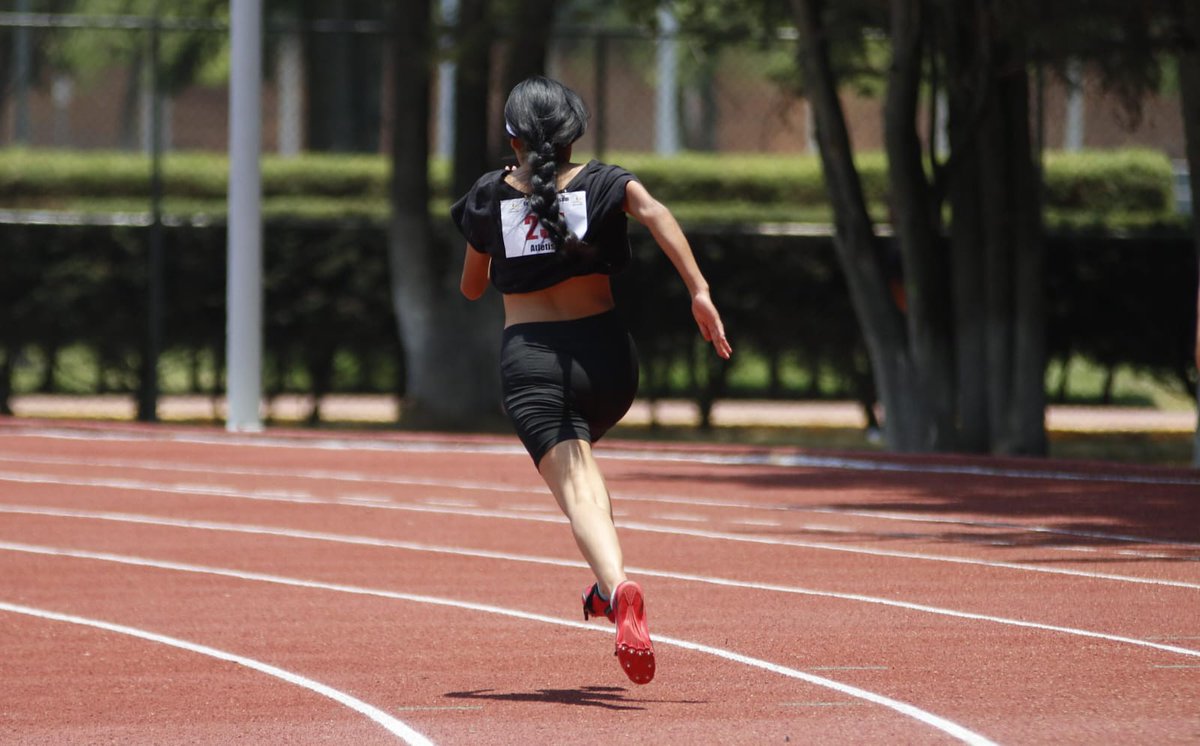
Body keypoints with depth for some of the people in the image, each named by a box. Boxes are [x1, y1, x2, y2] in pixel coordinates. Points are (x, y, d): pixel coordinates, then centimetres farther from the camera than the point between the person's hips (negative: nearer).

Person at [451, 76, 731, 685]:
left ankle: (619, 587, -45)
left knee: (576, 489, -17)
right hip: (605, 353, 3)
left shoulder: (491, 196, 8)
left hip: (529, 358, -3)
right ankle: (607, 583, 26)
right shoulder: (602, 182, 6)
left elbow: (471, 287, 19)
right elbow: (654, 213, -16)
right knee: (578, 451, 33)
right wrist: (699, 292, -21)